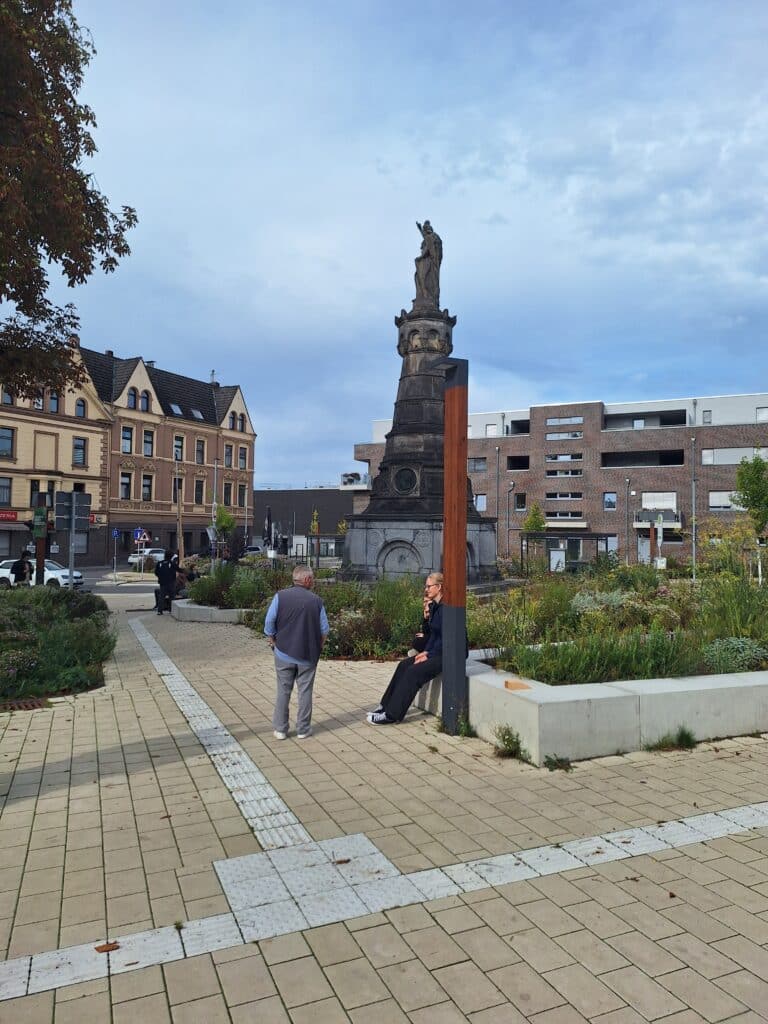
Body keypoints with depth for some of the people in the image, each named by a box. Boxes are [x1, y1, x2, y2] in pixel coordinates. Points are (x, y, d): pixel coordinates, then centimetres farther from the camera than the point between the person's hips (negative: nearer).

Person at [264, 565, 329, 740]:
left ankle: (280, 729, 16)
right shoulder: (316, 601, -3)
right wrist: (317, 647, 14)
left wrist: (273, 642, 5)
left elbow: (269, 623, -10)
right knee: (305, 692, 9)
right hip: (308, 655, 0)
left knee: (283, 691, 10)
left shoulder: (280, 596, -6)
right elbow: (324, 630, -1)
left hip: (284, 653, 0)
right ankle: (303, 729, 15)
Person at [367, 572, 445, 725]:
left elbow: (445, 637, -21)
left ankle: (392, 715, -14)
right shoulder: (434, 606, 11)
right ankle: (386, 705, 2)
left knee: (414, 671, -20)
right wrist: (426, 652, -1)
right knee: (404, 664, -2)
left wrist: (428, 655, -17)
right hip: (436, 651, 9)